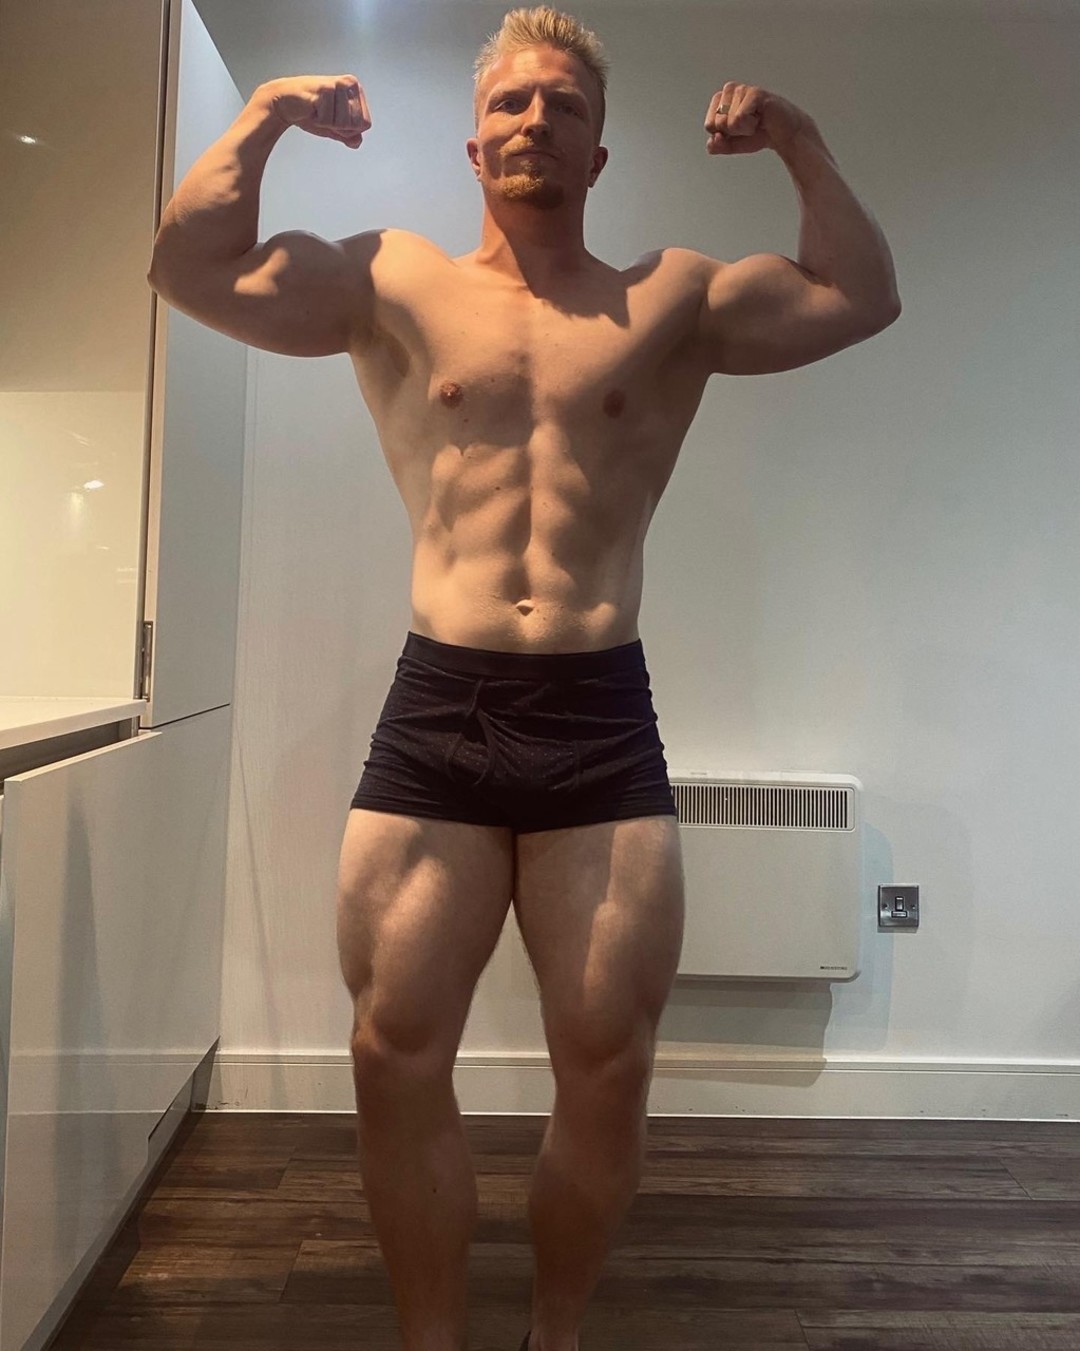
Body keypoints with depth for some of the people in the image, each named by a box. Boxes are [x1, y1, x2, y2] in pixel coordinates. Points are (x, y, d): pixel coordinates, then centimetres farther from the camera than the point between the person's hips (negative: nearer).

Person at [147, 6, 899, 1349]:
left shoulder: (676, 297, 14)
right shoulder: (395, 283, 13)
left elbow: (862, 297, 17)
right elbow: (193, 267, 11)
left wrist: (799, 143, 14)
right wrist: (263, 115, 12)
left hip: (603, 714, 1)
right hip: (433, 710, 0)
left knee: (607, 1072, 7)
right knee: (396, 1060, 5)